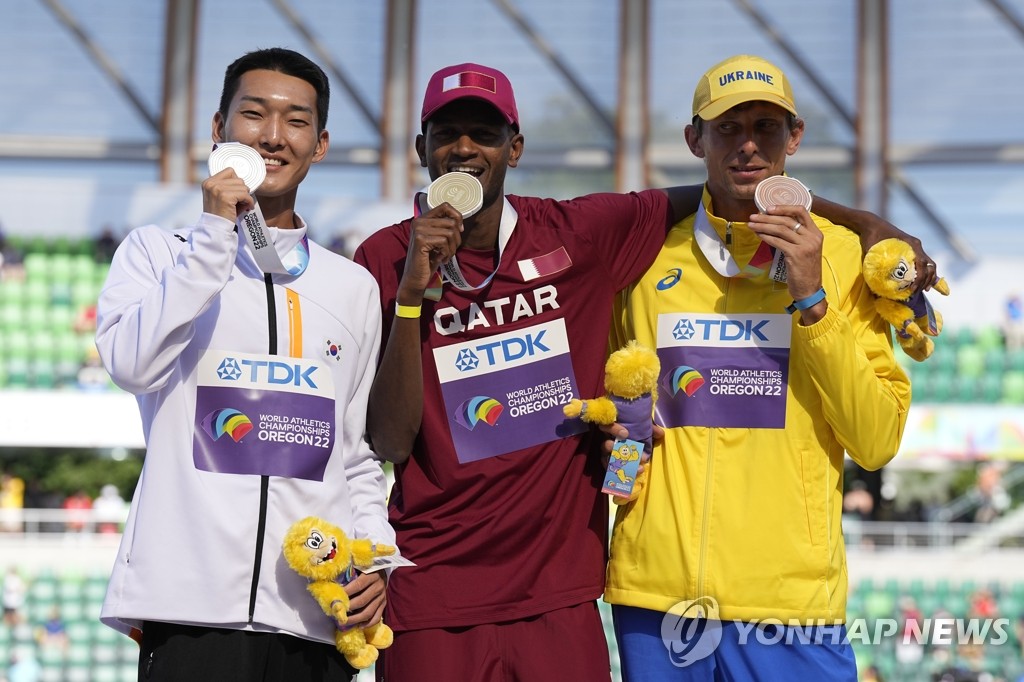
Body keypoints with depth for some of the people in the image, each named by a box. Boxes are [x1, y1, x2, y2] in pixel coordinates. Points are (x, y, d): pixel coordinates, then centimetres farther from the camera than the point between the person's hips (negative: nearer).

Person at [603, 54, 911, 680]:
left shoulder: (842, 254, 3)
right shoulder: (648, 258, 8)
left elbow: (877, 442, -5)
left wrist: (811, 301, -11)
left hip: (793, 597, -2)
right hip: (657, 589, 2)